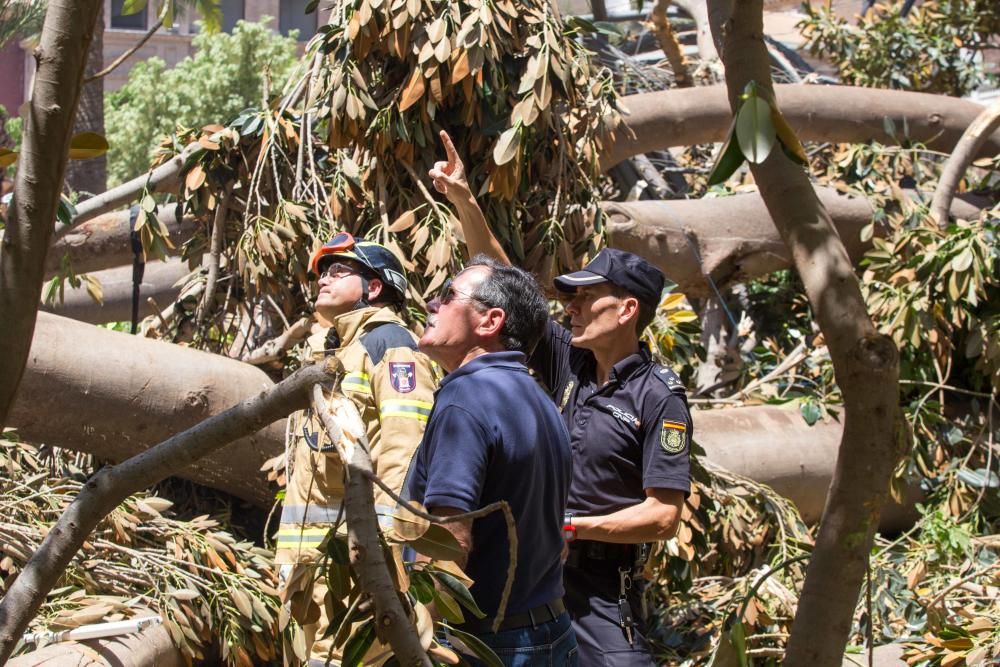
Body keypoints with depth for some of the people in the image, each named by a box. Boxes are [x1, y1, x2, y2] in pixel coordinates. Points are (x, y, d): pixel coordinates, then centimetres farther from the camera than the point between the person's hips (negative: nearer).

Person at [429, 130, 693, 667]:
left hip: (602, 582, -6)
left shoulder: (659, 398, -11)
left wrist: (568, 525, -16)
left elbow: (663, 517, -14)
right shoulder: (568, 361, 5)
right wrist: (463, 201, -1)